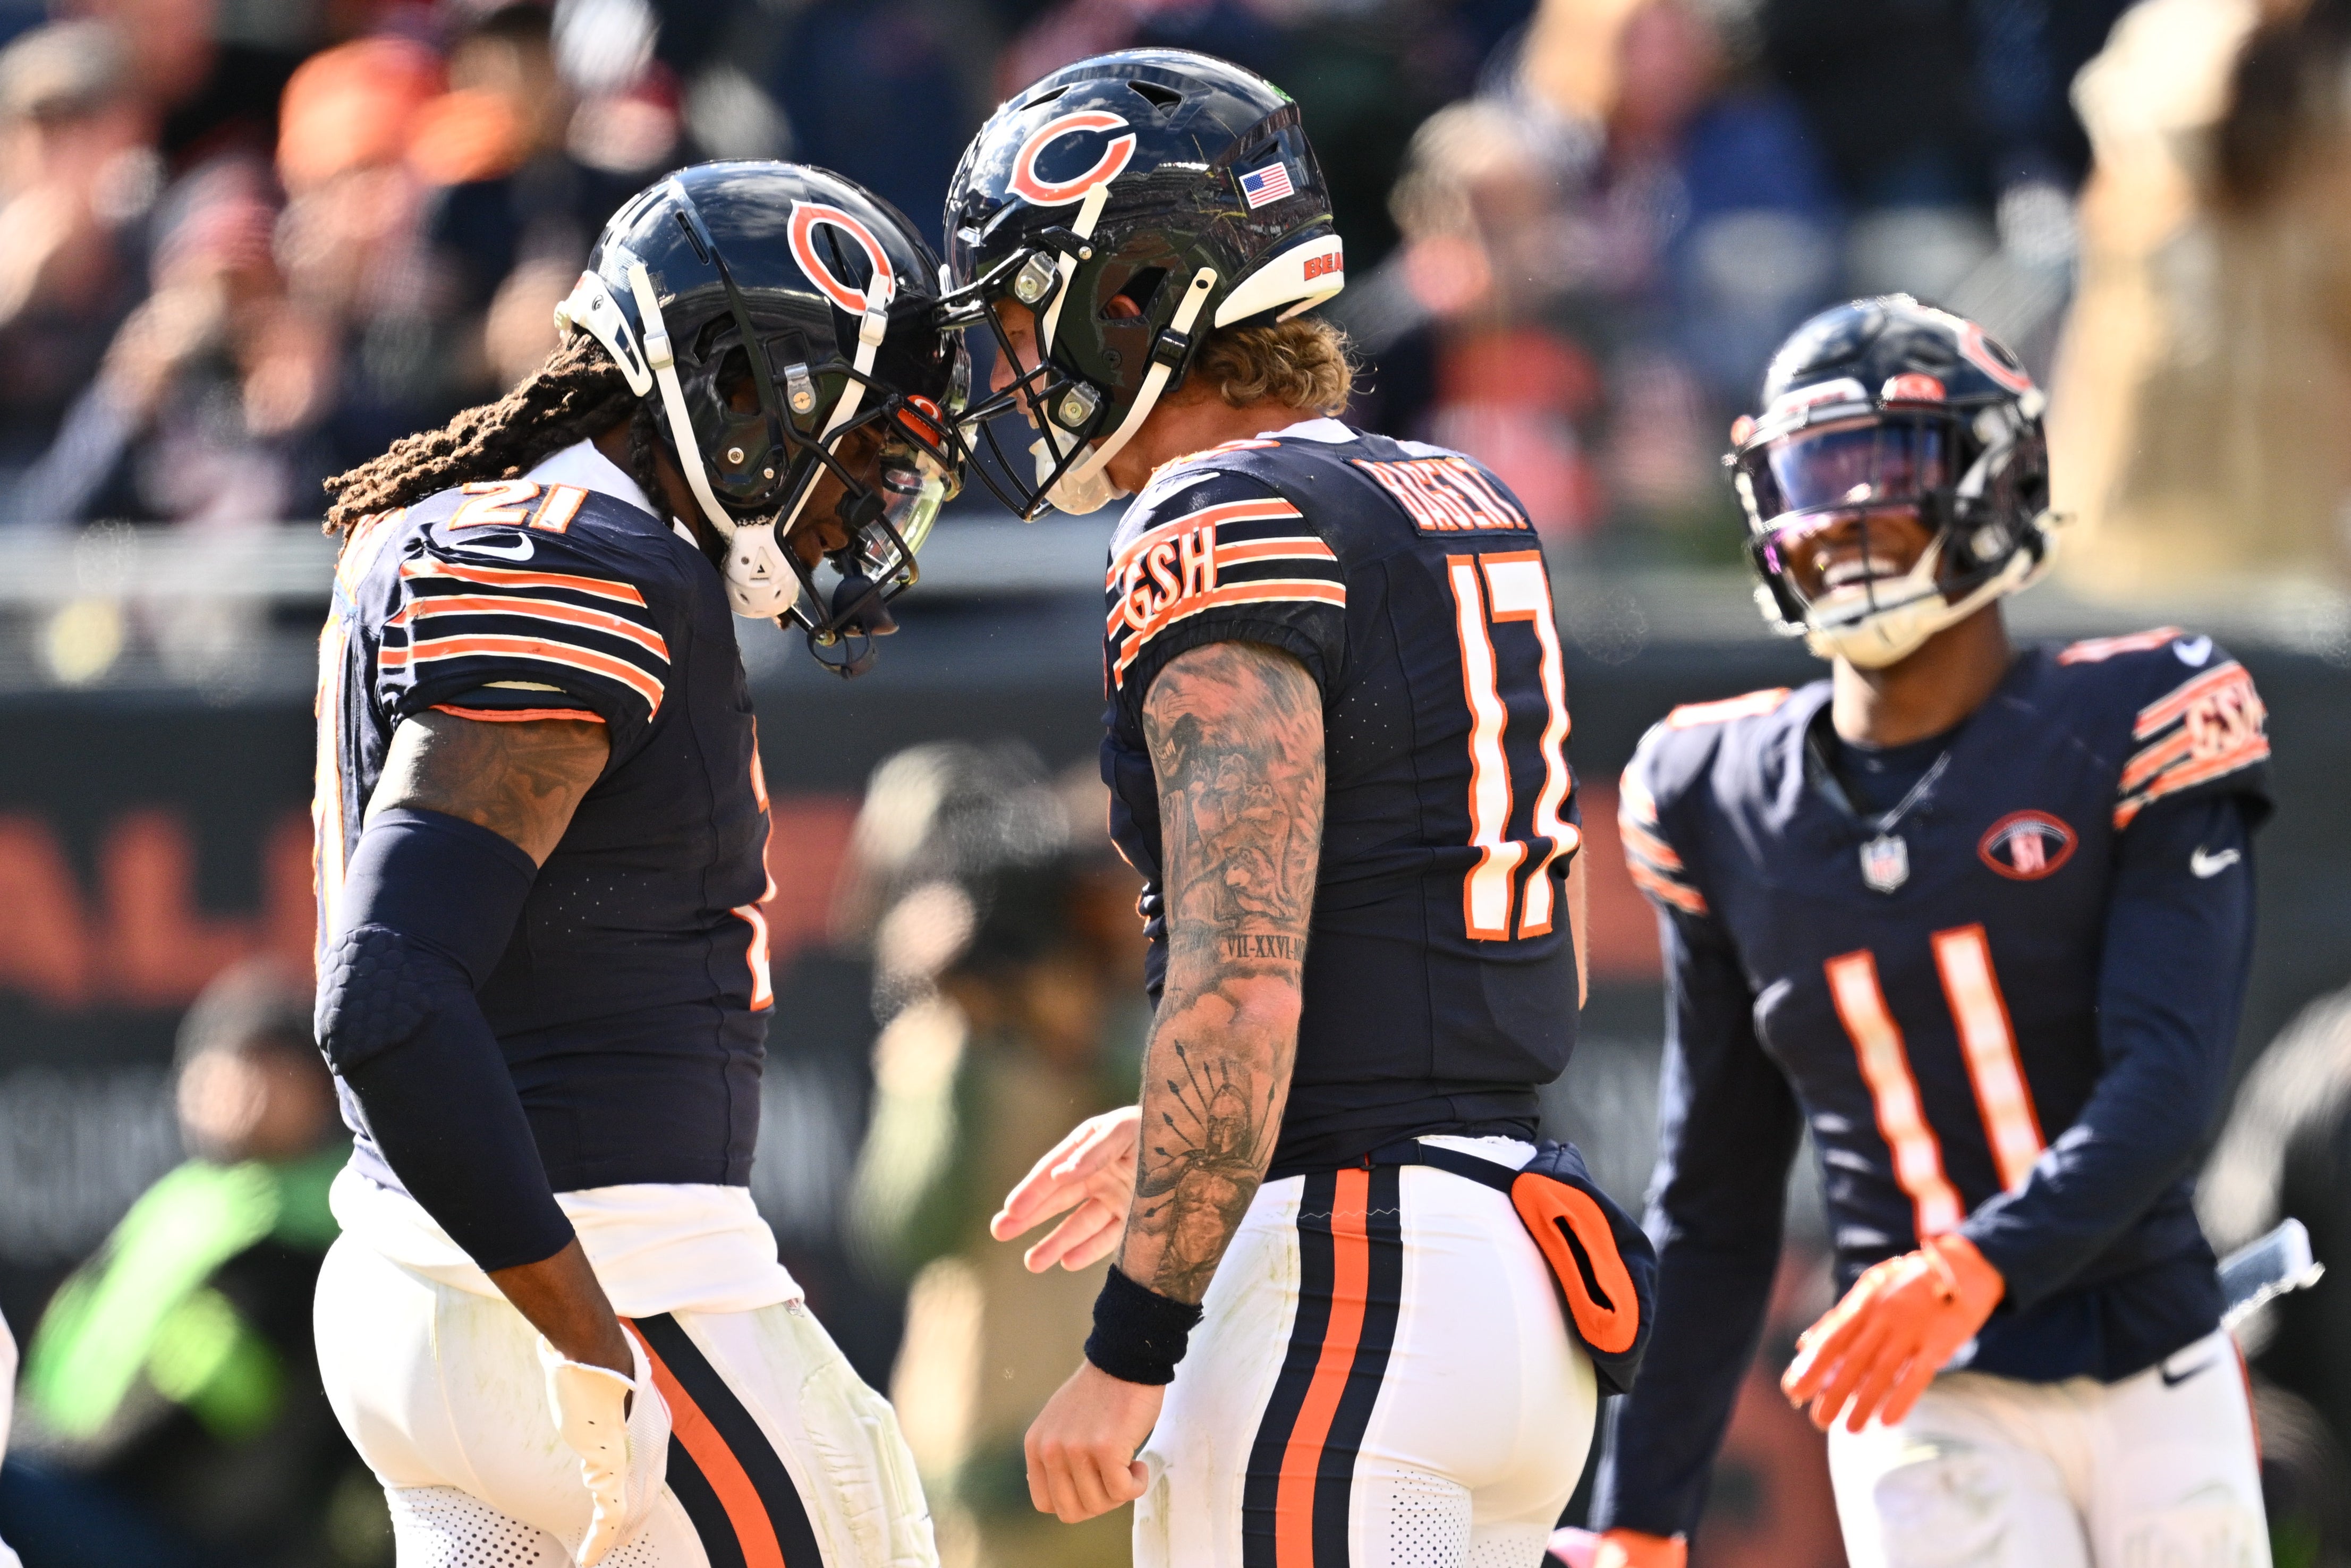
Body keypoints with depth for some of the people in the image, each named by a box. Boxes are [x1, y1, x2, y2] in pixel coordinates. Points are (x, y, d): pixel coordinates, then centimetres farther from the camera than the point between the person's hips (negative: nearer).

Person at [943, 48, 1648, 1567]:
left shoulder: (1225, 537, -12)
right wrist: (1177, 1139, 27)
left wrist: (1132, 1347, -18)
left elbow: (1242, 988, -20)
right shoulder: (1467, 510, 16)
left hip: (1344, 1278, -9)